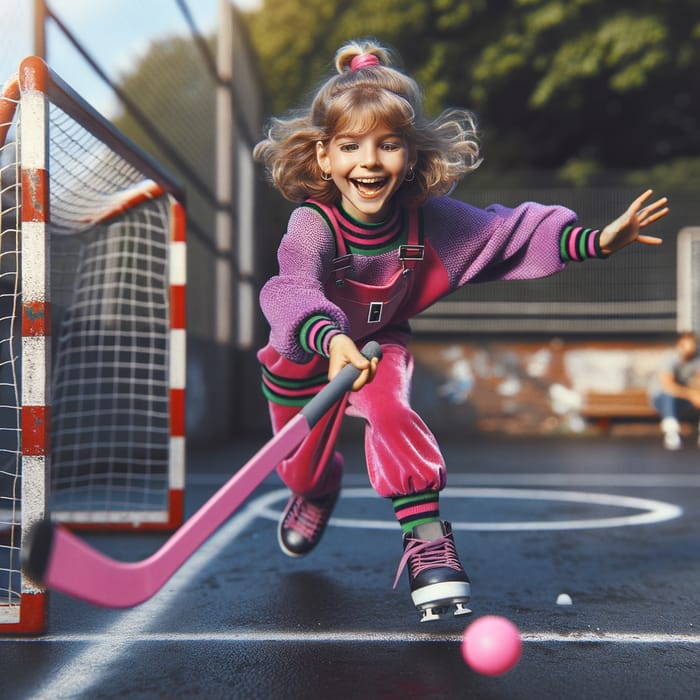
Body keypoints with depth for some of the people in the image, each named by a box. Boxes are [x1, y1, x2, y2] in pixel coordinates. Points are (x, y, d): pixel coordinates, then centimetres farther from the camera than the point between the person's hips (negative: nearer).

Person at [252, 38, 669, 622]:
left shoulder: (425, 216, -23)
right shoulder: (313, 223, -34)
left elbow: (510, 230, -14)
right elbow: (293, 290, -52)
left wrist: (593, 241, -24)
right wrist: (330, 339, -73)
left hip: (380, 344, 1)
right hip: (306, 352, -1)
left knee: (389, 410, -33)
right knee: (299, 468, 17)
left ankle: (426, 534, -18)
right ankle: (318, 491, 58)